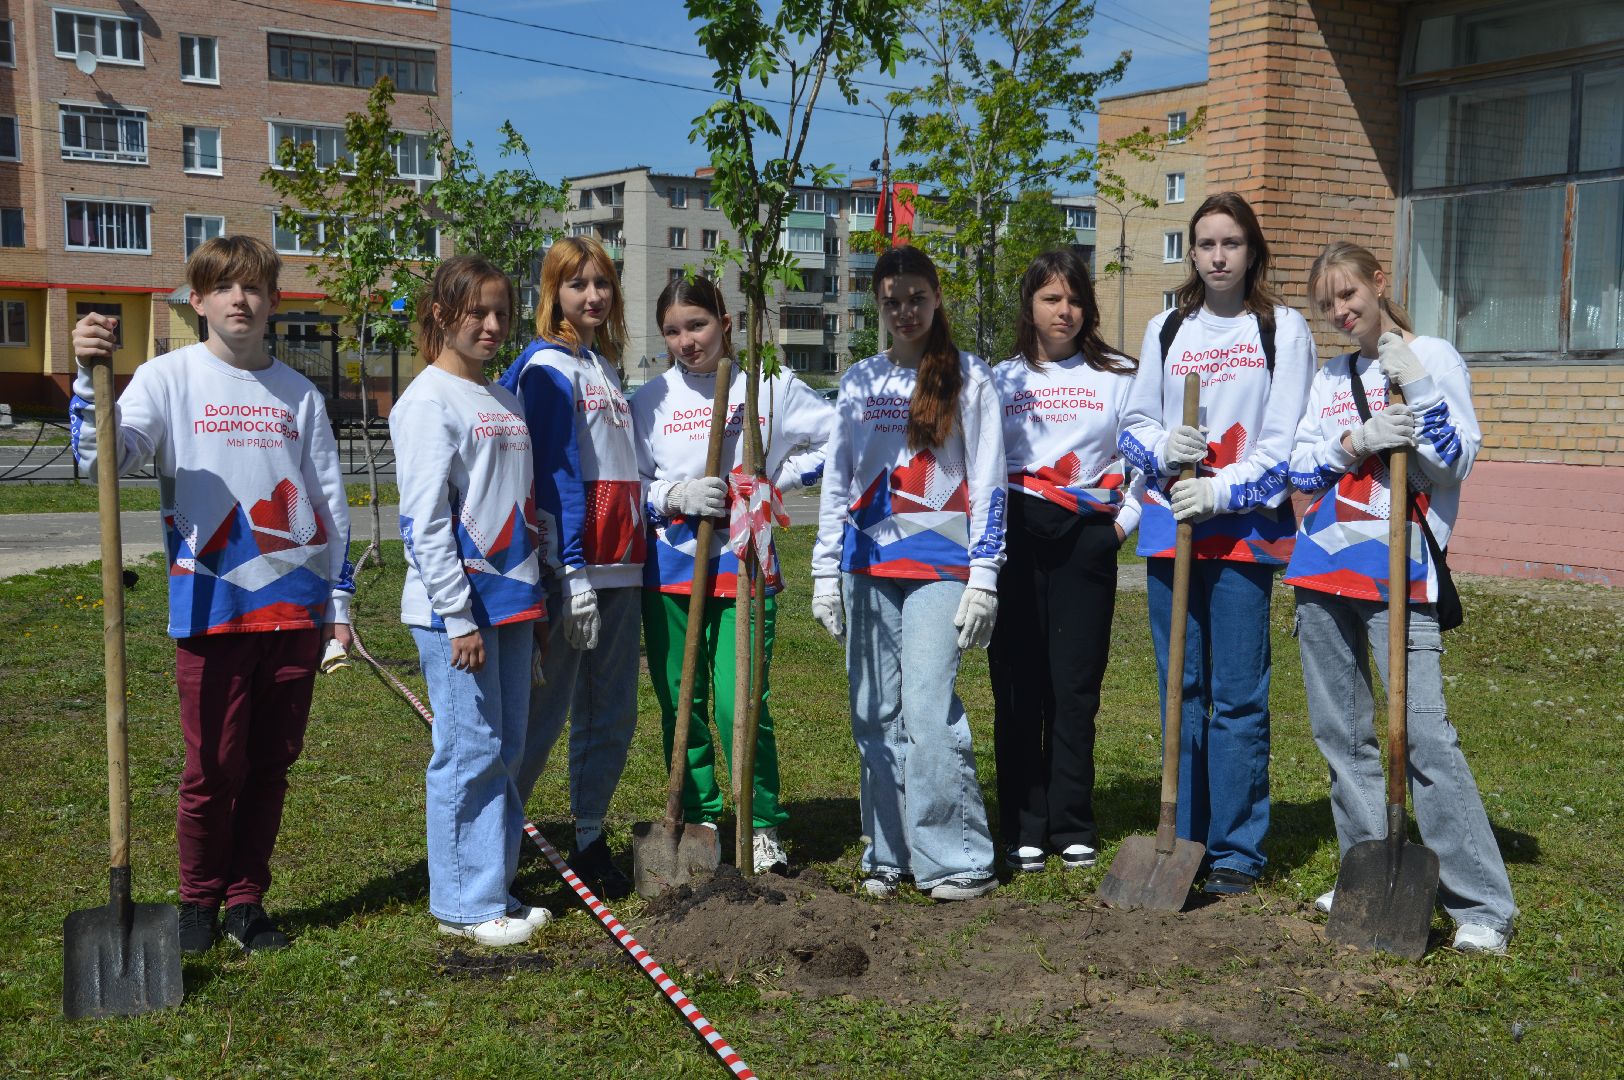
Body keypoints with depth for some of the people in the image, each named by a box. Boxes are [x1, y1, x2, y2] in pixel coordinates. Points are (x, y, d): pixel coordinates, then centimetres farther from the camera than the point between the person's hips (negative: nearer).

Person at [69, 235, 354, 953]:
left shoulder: (298, 394, 11)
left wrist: (339, 600, 10)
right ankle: (198, 902, 21)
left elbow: (330, 502, 13)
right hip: (211, 606, -3)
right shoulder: (169, 378, 1)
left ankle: (247, 901, 23)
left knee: (271, 766, 9)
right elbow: (101, 456, -13)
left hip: (294, 605, 3)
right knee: (214, 768, 1)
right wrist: (89, 376, -27)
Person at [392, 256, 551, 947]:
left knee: (506, 750, 12)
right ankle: (463, 904, 10)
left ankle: (494, 888, 23)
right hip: (455, 605, -8)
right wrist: (458, 618, -18)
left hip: (511, 601, 8)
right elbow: (426, 520, -15)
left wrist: (537, 602, 17)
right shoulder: (428, 401, -9)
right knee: (468, 752, -2)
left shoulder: (506, 399, 15)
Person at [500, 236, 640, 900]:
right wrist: (573, 571, -19)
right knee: (545, 712, -3)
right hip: (572, 564, -8)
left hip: (620, 565, 8)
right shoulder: (549, 365, -6)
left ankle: (590, 844, 22)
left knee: (613, 715, 11)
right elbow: (556, 473, -14)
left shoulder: (603, 366, 19)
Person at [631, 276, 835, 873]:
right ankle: (697, 822, 23)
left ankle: (763, 827, 10)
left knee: (742, 702, -8)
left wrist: (777, 478, -3)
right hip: (670, 564, 2)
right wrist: (676, 496, -14)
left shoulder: (771, 386, 2)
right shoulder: (650, 399, 5)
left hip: (744, 562, -2)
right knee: (680, 704, 7)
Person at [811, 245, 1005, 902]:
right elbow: (836, 481, 15)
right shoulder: (858, 381, 14)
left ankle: (957, 861, -4)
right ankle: (887, 857, 14)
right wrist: (825, 572, 9)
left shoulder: (967, 377, 4)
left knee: (927, 708, -13)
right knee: (875, 714, 4)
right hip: (867, 563, 4)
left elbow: (988, 481, 0)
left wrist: (984, 576, -8)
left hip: (939, 562, -4)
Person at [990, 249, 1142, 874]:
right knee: (1018, 683, 0)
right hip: (1016, 537, 1)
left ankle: (1072, 828, 10)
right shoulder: (1001, 380, 11)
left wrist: (1127, 518, 0)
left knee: (1075, 685, 0)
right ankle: (1023, 830, 7)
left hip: (1087, 540, 0)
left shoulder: (1118, 377, 9)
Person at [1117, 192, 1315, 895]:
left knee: (1238, 696, -2)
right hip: (1168, 527, 4)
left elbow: (1285, 440, -5)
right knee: (1180, 688, 8)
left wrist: (1222, 491, -17)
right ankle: (1184, 839, 18)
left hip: (1245, 529, -3)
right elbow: (1134, 425, 14)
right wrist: (1161, 448, -8)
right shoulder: (1165, 329, 13)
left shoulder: (1284, 329, 2)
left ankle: (1236, 850, 8)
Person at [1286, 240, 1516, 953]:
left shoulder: (1433, 357, 3)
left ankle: (1482, 904, -5)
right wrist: (1354, 442, -10)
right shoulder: (1330, 378, 16)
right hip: (1323, 568, 6)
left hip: (1400, 572, -6)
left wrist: (1416, 385, -15)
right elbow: (1298, 468, 7)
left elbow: (1456, 460, -7)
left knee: (1424, 731, -13)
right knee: (1341, 732, 8)